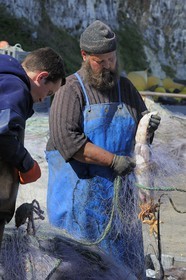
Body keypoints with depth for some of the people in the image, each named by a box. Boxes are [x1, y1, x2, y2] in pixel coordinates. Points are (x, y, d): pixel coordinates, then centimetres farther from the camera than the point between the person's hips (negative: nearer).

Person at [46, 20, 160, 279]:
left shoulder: (125, 88, 10)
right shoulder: (71, 91, -9)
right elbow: (66, 139, -21)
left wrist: (149, 126, -9)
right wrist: (113, 160, -24)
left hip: (117, 190, 5)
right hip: (79, 190, -5)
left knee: (125, 254, 8)